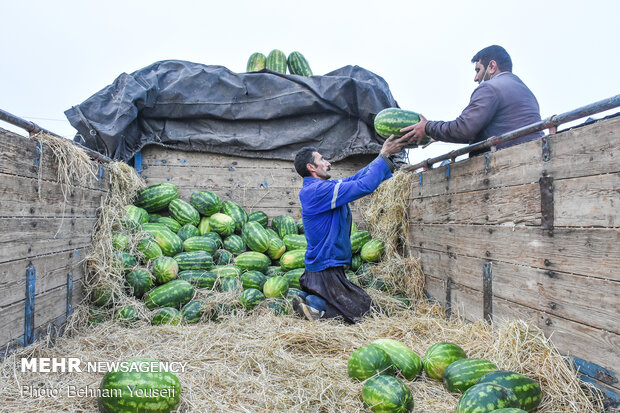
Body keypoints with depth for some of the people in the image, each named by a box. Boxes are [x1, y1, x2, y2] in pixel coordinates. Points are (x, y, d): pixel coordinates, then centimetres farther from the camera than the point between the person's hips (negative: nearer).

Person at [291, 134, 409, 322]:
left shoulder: (323, 187, 9)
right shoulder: (318, 190, -22)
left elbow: (356, 178, 10)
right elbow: (364, 186, -25)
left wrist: (385, 154, 6)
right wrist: (384, 155, -14)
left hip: (327, 267, 10)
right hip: (326, 271, -10)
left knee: (364, 302, 21)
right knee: (364, 311, 0)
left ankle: (311, 300, 9)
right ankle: (314, 303, -5)